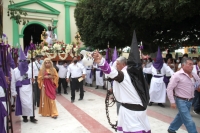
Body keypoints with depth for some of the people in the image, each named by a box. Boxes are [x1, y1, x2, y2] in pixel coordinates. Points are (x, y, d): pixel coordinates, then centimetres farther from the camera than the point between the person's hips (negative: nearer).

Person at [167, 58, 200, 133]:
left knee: (181, 117, 20)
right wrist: (172, 101, -17)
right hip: (181, 101, -7)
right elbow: (169, 89, -15)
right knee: (189, 121, -5)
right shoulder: (177, 75, -15)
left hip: (190, 101, 7)